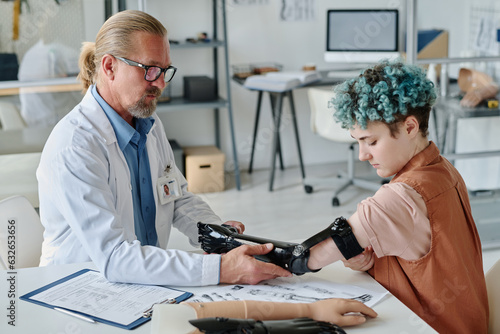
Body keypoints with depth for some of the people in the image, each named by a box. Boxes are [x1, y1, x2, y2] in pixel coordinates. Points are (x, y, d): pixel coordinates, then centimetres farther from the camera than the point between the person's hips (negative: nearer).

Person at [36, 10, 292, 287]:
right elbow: (113, 257, -29)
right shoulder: (73, 146, -22)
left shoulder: (149, 123, 6)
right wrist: (221, 269, -34)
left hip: (149, 280, 7)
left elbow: (179, 198, 16)